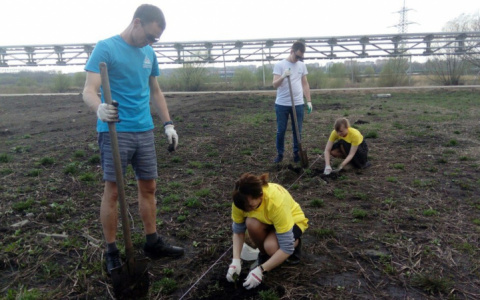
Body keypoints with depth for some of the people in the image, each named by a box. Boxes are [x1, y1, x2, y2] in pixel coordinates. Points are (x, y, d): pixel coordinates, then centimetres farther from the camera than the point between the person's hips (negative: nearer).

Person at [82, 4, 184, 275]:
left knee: (149, 187, 10)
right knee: (113, 190, 1)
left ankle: (153, 243, 24)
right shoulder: (106, 48, -8)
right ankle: (112, 252, 15)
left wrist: (168, 123, 11)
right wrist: (99, 108, -39)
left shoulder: (149, 54, 11)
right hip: (115, 131, -6)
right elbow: (89, 91, -16)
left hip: (145, 131, 6)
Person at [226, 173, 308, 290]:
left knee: (271, 246, -34)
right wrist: (236, 260, -25)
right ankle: (263, 254, -1)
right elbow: (238, 231, -12)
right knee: (252, 223, -32)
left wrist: (260, 270, -36)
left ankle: (295, 243, 1)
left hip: (293, 220, -4)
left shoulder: (277, 202, -41)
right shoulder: (242, 199, -27)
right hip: (266, 220, 4)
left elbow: (286, 247, -36)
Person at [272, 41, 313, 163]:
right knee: (281, 131, 5)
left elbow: (305, 84, 12)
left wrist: (309, 101, 7)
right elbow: (275, 85, -11)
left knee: (297, 131, 8)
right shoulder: (280, 64, -4)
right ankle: (280, 154, 19)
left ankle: (297, 153, 22)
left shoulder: (302, 65, 7)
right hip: (282, 104, -2)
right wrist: (283, 76, -30)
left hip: (298, 104, 3)